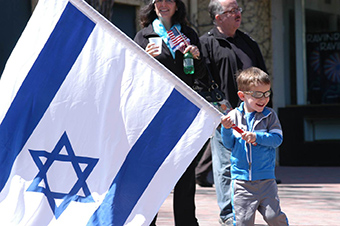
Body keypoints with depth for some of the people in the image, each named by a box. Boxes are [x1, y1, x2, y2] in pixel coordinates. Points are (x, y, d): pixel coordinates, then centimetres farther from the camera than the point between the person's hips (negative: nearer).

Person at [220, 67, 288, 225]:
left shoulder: (270, 115, 1)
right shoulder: (234, 116, 2)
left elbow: (277, 139, -6)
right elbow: (229, 145, 6)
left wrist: (257, 137, -18)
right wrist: (226, 129, -11)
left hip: (266, 178, 0)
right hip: (241, 179, 0)